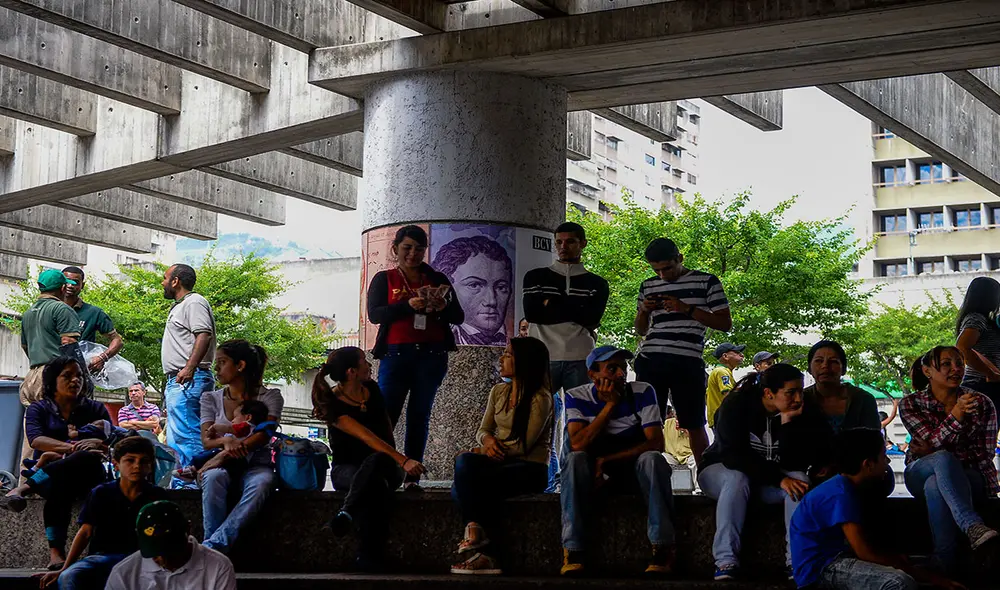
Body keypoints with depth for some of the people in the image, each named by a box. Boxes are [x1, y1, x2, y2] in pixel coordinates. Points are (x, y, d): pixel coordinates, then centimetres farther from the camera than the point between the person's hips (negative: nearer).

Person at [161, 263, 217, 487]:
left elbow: (204, 335, -20)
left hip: (188, 379, -11)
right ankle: (180, 485, 12)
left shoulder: (194, 302, -7)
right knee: (176, 440, 11)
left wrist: (189, 368, -28)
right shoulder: (180, 306, 26)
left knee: (186, 436, -16)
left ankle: (190, 484, -20)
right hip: (177, 381, 11)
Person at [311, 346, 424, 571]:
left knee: (376, 460, -39)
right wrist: (403, 460, -35)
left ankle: (346, 514, -51)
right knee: (377, 485, -42)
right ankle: (369, 558, -49)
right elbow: (366, 437, -25)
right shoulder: (333, 403, -14)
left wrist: (394, 459, 5)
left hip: (384, 467, 3)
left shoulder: (371, 389, 5)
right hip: (347, 469, -3)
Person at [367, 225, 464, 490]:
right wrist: (408, 305, -18)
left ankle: (412, 477, 2)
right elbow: (374, 314, -5)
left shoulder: (438, 280, 15)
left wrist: (443, 307, -11)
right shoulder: (384, 279, 10)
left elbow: (459, 317, 12)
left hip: (432, 356, 2)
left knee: (419, 416, 2)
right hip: (396, 356, -2)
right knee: (386, 415, -10)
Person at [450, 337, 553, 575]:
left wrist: (485, 451, -9)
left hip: (529, 469, -7)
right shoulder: (498, 391, 15)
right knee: (464, 461, -28)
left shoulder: (540, 398, -8)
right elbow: (483, 430, 15)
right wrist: (488, 440, -9)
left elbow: (523, 445, -13)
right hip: (500, 462, 7)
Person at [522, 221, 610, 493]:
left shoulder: (596, 284, 13)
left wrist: (552, 303, -5)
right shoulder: (536, 277, 13)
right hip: (542, 360, 0)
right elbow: (531, 312, -4)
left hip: (580, 361, 0)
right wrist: (572, 310, -5)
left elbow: (591, 318, -6)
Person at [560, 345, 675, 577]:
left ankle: (662, 549, -35)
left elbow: (656, 444, -19)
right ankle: (572, 553, -35)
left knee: (652, 459, -32)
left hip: (636, 471, 0)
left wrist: (606, 460, -27)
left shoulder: (642, 392, -11)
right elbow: (578, 445, -22)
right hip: (597, 474, 0)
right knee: (575, 459, -31)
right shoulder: (576, 397, -9)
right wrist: (611, 404, -23)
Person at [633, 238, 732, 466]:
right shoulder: (648, 287, 17)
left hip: (687, 363, -3)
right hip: (650, 361, 3)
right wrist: (643, 310, 3)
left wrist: (687, 309, -8)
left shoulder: (706, 282, 5)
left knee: (695, 425, 0)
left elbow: (726, 324, 1)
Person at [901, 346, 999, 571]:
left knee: (935, 486, -37)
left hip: (970, 477, 0)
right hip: (921, 474, 0)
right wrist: (956, 414, -32)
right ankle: (974, 528, -57)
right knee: (942, 458, -38)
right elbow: (935, 443, -14)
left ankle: (946, 564, -44)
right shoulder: (911, 404, -1)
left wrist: (934, 452, -9)